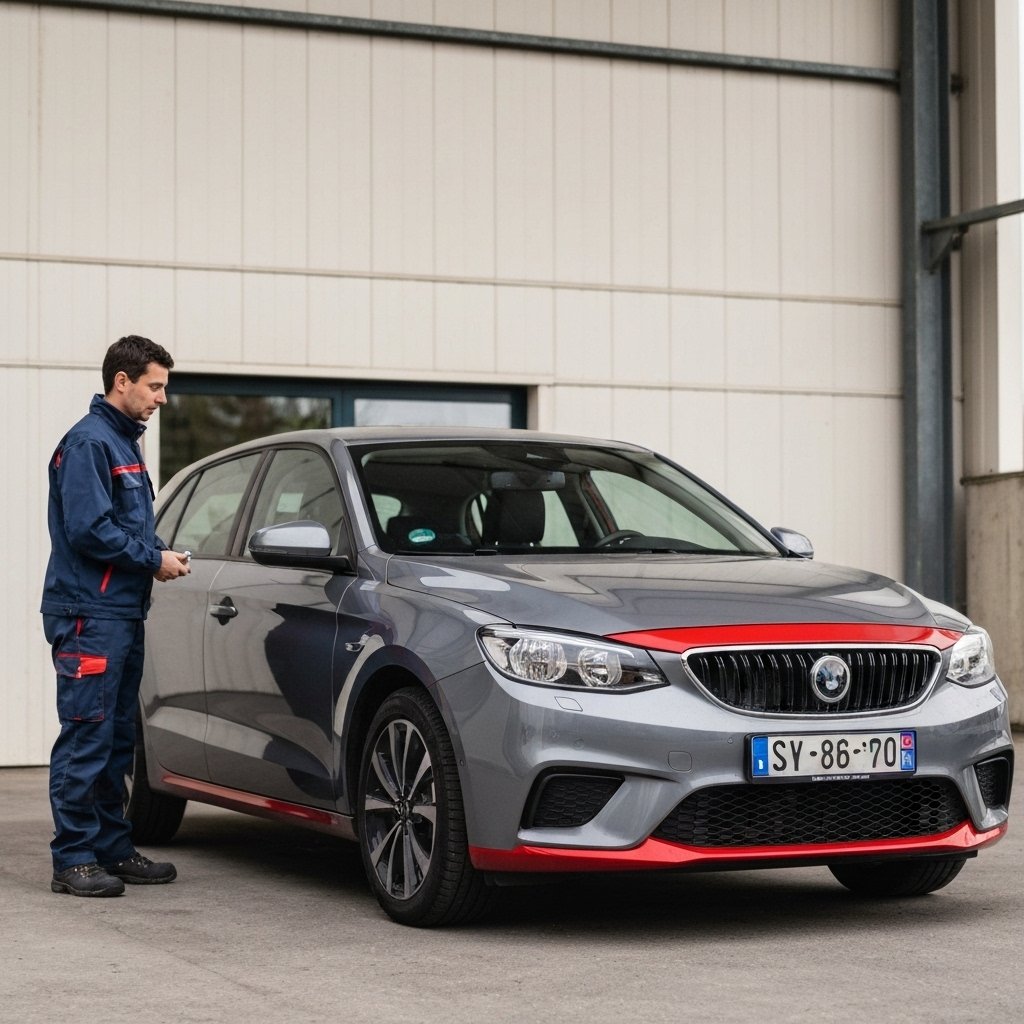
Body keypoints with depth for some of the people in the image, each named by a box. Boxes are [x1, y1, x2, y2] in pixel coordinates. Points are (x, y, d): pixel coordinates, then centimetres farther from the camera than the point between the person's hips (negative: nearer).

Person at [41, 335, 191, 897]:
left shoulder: (125, 443, 19)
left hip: (123, 615, 10)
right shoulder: (88, 442, -12)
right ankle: (73, 860, -4)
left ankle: (113, 849, 20)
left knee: (117, 741, 13)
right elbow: (88, 529, -20)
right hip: (90, 615, -10)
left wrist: (161, 553, 6)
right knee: (85, 739, -8)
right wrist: (153, 559, -12)